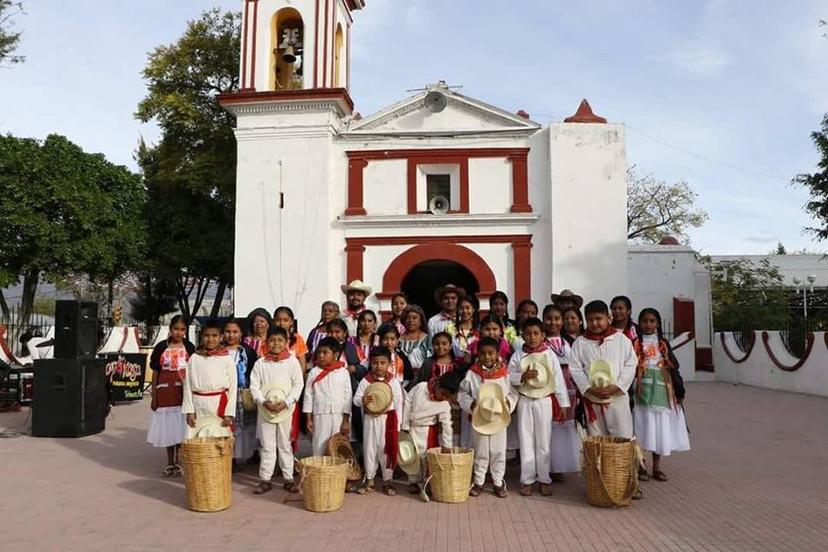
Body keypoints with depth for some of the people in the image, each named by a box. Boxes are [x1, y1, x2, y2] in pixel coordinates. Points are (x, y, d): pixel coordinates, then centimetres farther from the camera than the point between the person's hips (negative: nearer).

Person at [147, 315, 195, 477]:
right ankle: (170, 462, 21)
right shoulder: (161, 347, 1)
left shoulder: (190, 348, 2)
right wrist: (154, 397, 2)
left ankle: (178, 461, 15)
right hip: (165, 392, 1)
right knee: (167, 427, 8)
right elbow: (155, 373, 4)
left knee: (181, 427, 1)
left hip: (184, 392, 0)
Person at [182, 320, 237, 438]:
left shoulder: (227, 359, -1)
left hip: (220, 406, -2)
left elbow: (233, 387, -2)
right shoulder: (194, 358, 5)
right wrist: (189, 410, -1)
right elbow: (188, 385, 5)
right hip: (198, 407, 2)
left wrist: (229, 413, -6)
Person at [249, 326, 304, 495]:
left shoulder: (292, 361, -3)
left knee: (285, 444, 8)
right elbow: (254, 385, -1)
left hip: (285, 409, -1)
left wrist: (286, 402, -15)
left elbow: (298, 384, -5)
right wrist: (263, 402, -15)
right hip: (265, 409, 1)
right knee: (267, 445, 7)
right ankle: (265, 479, 14)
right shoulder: (260, 363, 1)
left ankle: (288, 478, 16)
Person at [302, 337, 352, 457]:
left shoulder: (343, 372, -1)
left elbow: (348, 397, -1)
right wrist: (308, 419, 0)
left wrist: (346, 420, -4)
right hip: (320, 416, 1)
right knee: (319, 449, 5)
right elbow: (308, 395, 3)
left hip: (339, 416, 0)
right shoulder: (314, 372, 1)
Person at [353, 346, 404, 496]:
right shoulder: (365, 381, -3)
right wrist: (363, 400, -27)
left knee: (387, 450, 5)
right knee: (369, 449, 9)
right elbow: (356, 399, -3)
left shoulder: (394, 382, -4)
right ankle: (369, 479, 23)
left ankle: (387, 481, 18)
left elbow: (399, 404, -1)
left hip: (388, 420, -1)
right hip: (370, 420, 1)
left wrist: (397, 425, -3)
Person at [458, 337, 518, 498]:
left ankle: (498, 482, 23)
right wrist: (471, 404, -16)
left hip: (499, 418, 1)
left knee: (498, 451, 10)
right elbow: (462, 394, -1)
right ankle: (478, 482, 24)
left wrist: (507, 402, -16)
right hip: (478, 418, 0)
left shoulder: (505, 374, -4)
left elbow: (513, 394, 2)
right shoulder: (472, 373, -6)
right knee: (480, 451, 11)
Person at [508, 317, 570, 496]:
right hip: (524, 401, 1)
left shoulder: (549, 354, -4)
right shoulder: (518, 355, -2)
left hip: (544, 401, -1)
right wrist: (523, 377, -20)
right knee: (526, 441, 6)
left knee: (543, 441, 6)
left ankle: (544, 479, 17)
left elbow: (558, 379, -2)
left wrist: (563, 404, -4)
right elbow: (508, 377, -2)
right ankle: (527, 480, 14)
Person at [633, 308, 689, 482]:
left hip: (662, 391, 3)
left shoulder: (663, 344, 7)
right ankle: (640, 467, 11)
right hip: (642, 391, -3)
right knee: (642, 428, 0)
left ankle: (657, 468, 20)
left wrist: (679, 390, 5)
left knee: (660, 428, 8)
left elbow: (673, 367, 8)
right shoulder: (635, 344, -1)